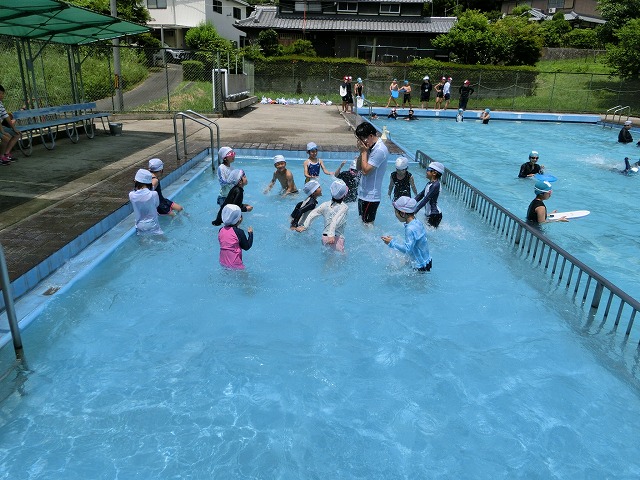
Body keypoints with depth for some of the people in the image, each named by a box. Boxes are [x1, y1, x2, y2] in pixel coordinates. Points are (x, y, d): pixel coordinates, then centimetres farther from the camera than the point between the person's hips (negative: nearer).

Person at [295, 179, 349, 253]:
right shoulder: (344, 207, -12)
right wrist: (331, 235, -33)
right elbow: (335, 220, -26)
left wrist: (304, 226, 0)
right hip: (337, 238, -6)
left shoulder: (325, 204, 3)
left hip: (324, 236, 6)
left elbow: (312, 214, -2)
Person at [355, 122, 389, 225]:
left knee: (368, 224, 0)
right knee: (362, 220, 18)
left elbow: (365, 170, -24)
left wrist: (364, 152, -15)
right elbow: (358, 167, 10)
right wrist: (362, 152, -4)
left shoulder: (380, 150, -20)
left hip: (370, 196, -9)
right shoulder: (370, 147, 9)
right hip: (363, 193, 9)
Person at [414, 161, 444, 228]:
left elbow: (426, 199, -26)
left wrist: (414, 211, -29)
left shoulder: (435, 185, -21)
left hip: (434, 214, -9)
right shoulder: (430, 183, 8)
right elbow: (421, 195, 12)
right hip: (429, 213, 9)